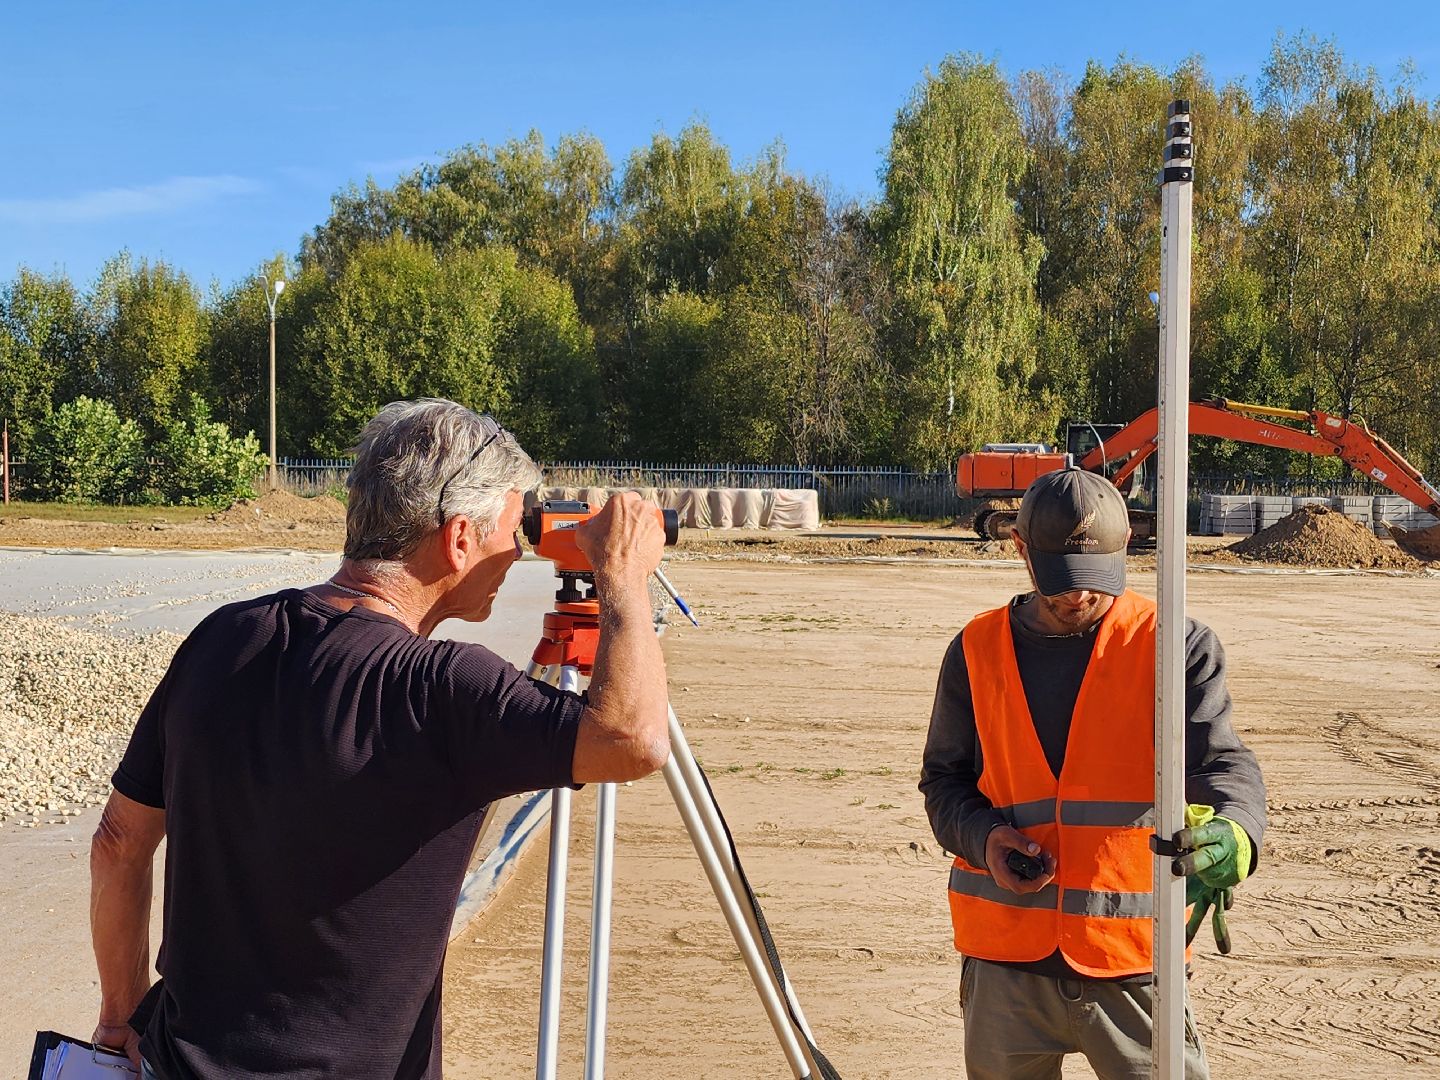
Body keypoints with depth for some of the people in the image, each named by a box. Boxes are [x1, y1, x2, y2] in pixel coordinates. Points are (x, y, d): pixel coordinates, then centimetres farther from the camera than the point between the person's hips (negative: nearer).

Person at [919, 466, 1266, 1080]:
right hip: (1006, 962, 2)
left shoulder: (1178, 648, -3)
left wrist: (1233, 834, -37)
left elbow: (1222, 763, -14)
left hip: (1134, 962, -2)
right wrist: (982, 837, -11)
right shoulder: (978, 651, 4)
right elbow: (944, 779, 11)